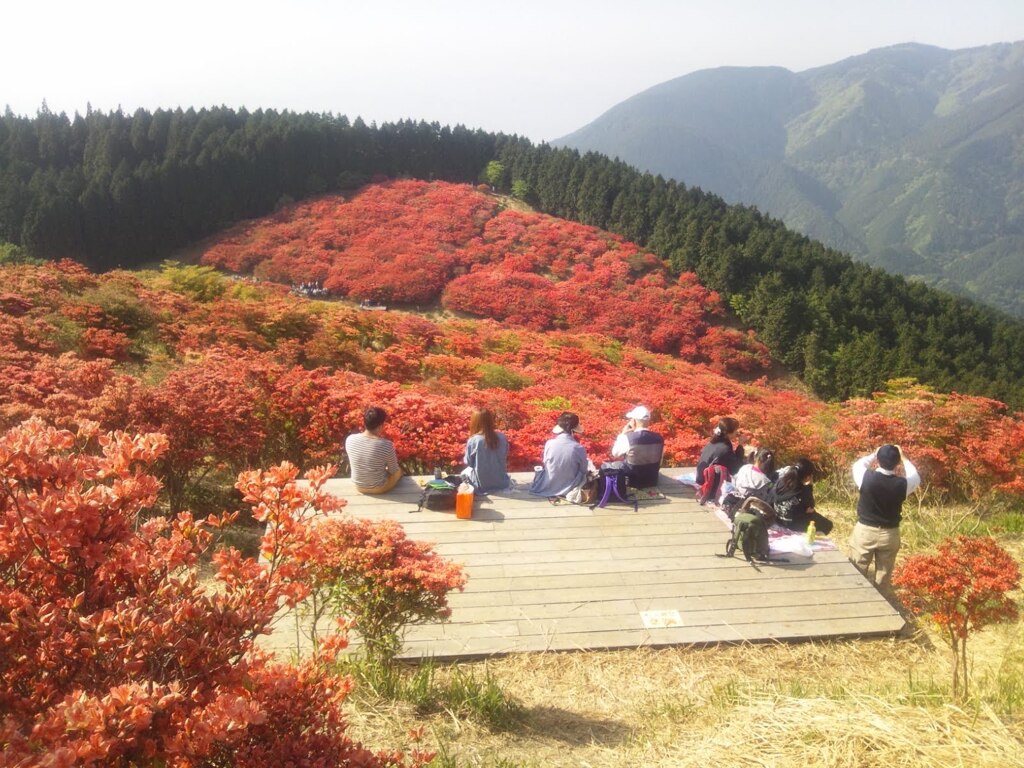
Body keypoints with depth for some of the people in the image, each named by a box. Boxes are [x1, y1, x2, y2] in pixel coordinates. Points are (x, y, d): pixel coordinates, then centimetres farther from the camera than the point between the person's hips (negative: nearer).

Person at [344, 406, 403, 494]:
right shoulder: (387, 445, -29)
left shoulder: (350, 439, -18)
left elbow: (352, 463, 2)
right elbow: (393, 471, -13)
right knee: (399, 471, 28)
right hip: (378, 488, -4)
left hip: (358, 486, 4)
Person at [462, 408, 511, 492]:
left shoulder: (473, 441, -18)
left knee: (465, 472, 27)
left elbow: (468, 462, -2)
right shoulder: (502, 437, -8)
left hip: (482, 485, -2)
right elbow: (505, 459, 6)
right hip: (501, 483, 3)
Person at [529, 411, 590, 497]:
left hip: (549, 488, 1)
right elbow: (584, 471, -3)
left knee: (539, 469, 29)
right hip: (569, 489, -1)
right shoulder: (579, 448, -14)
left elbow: (545, 465, 3)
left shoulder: (549, 443, -11)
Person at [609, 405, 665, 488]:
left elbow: (615, 453, -4)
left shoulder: (627, 438, -24)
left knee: (606, 466, 22)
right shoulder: (659, 438, -11)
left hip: (631, 481, -4)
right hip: (652, 480, 5)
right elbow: (659, 463, 1)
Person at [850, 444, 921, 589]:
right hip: (889, 534, 1)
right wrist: (902, 457, 15)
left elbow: (858, 464, 6)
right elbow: (915, 476, 9)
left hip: (864, 531, -1)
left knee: (857, 573, 13)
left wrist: (874, 454, 16)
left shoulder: (866, 477, -19)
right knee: (884, 577, 14)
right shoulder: (901, 484, -16)